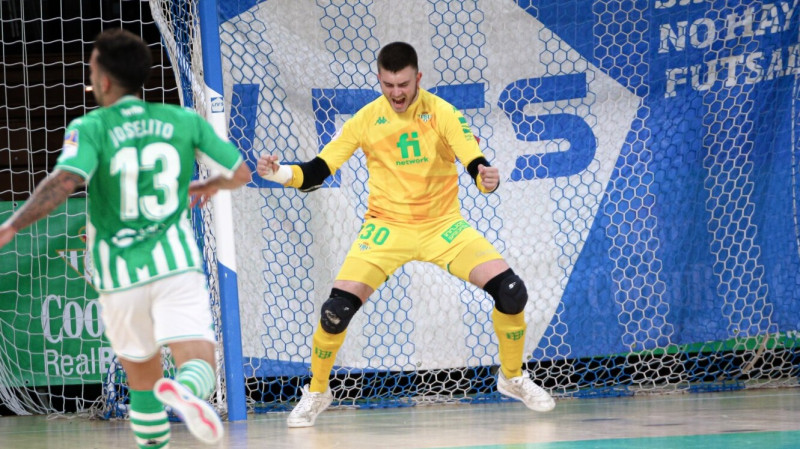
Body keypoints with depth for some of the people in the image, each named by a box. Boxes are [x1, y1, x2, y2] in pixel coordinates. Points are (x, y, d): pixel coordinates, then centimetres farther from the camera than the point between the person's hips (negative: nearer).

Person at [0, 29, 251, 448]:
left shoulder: (90, 128, -3)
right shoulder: (184, 121, 7)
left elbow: (64, 181, -22)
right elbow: (240, 173, 14)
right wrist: (209, 186, 35)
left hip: (120, 275, 0)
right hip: (177, 267, 0)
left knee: (143, 379, 18)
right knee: (198, 362, -13)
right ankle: (185, 391, -45)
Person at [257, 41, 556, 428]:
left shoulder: (441, 113, -10)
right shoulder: (365, 120, -7)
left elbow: (476, 164, -18)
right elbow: (317, 171, -5)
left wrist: (487, 178, -42)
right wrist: (281, 173, -25)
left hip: (442, 225, 0)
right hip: (387, 227, 0)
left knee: (510, 290, -16)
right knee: (337, 309, -18)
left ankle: (513, 378, 10)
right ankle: (316, 392, 9)